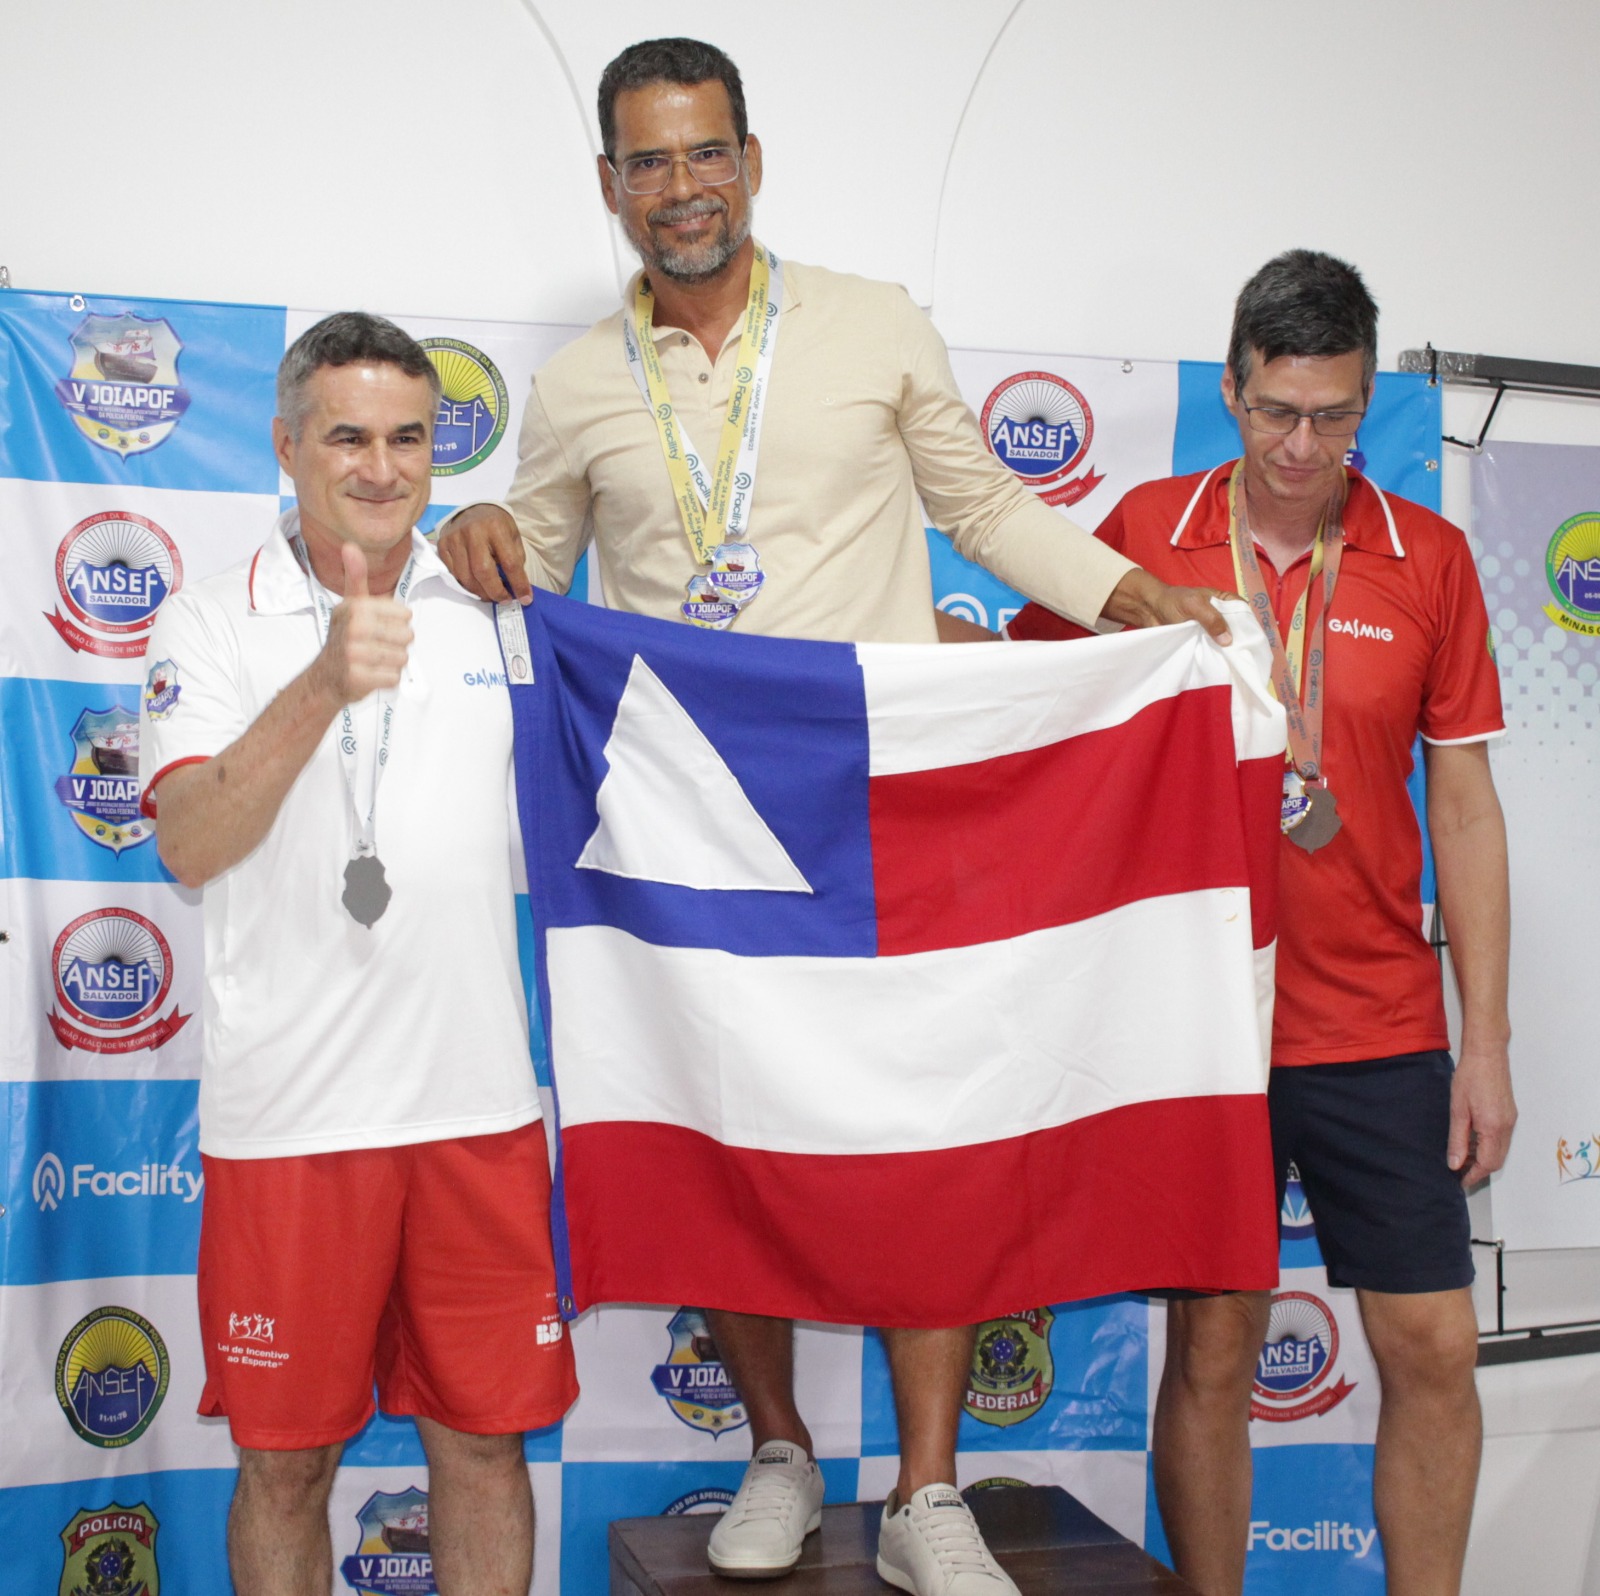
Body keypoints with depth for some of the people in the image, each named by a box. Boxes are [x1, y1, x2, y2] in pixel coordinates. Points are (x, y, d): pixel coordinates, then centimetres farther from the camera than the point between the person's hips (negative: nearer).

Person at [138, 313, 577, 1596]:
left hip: (481, 1101, 2)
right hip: (289, 1110, -2)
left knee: (485, 1440, 11)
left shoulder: (501, 619, 10)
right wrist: (323, 685, -26)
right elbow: (189, 845, -15)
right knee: (286, 1462, 10)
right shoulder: (211, 627, 1)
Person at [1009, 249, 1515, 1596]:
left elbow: (1465, 805, 4)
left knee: (1436, 1350, 5)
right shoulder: (1144, 535, -1)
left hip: (1381, 1026, 1)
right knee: (1212, 1347, 7)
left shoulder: (1428, 559, 1)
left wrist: (1485, 1044, 2)